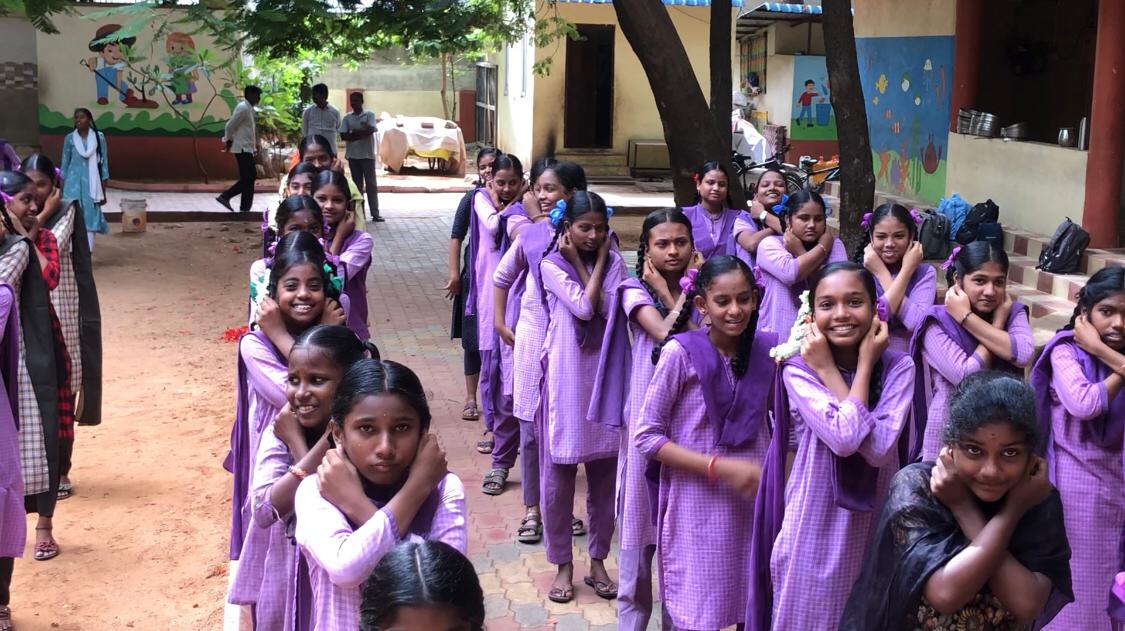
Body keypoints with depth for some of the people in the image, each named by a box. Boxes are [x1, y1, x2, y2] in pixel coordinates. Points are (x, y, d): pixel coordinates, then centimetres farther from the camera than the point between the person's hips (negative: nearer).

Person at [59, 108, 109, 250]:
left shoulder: (99, 137, 1)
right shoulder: (69, 139, 3)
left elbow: (104, 164, 4)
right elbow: (65, 165, 8)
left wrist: (103, 192, 2)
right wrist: (61, 191, 4)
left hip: (91, 184, 0)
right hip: (73, 183, 0)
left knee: (90, 218, -2)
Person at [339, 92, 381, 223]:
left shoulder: (369, 114, 0)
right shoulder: (347, 117, 7)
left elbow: (370, 131, -13)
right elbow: (343, 135, -2)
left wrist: (354, 133, -9)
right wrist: (362, 133, -11)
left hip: (367, 154, -3)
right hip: (353, 155, 3)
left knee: (371, 184, -2)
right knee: (357, 184, 6)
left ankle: (375, 213, -1)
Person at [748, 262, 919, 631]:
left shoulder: (898, 368, -4)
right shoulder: (798, 370, -9)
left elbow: (878, 448, -20)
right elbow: (844, 437, -25)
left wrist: (864, 365, -15)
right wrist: (823, 368, -17)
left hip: (875, 527, 2)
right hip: (815, 528, -2)